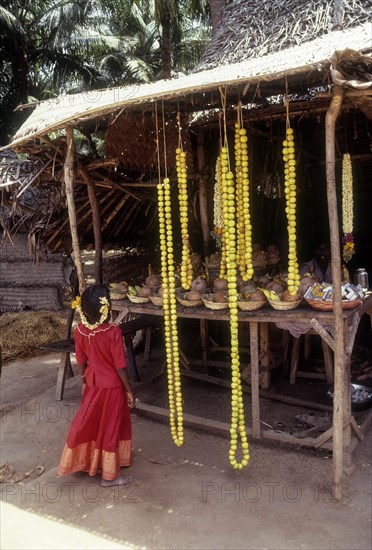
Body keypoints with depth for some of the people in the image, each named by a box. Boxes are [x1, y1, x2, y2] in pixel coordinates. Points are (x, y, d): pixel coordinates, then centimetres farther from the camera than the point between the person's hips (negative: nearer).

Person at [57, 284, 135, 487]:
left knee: (89, 423, 22)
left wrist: (84, 382, 18)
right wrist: (129, 390, -8)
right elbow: (120, 366, -20)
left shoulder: (79, 330, -9)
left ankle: (90, 462, 41)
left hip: (92, 383, 5)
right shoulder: (113, 332, -26)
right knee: (109, 428, 9)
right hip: (112, 386, -5)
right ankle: (109, 475, 23)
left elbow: (81, 361, 3)